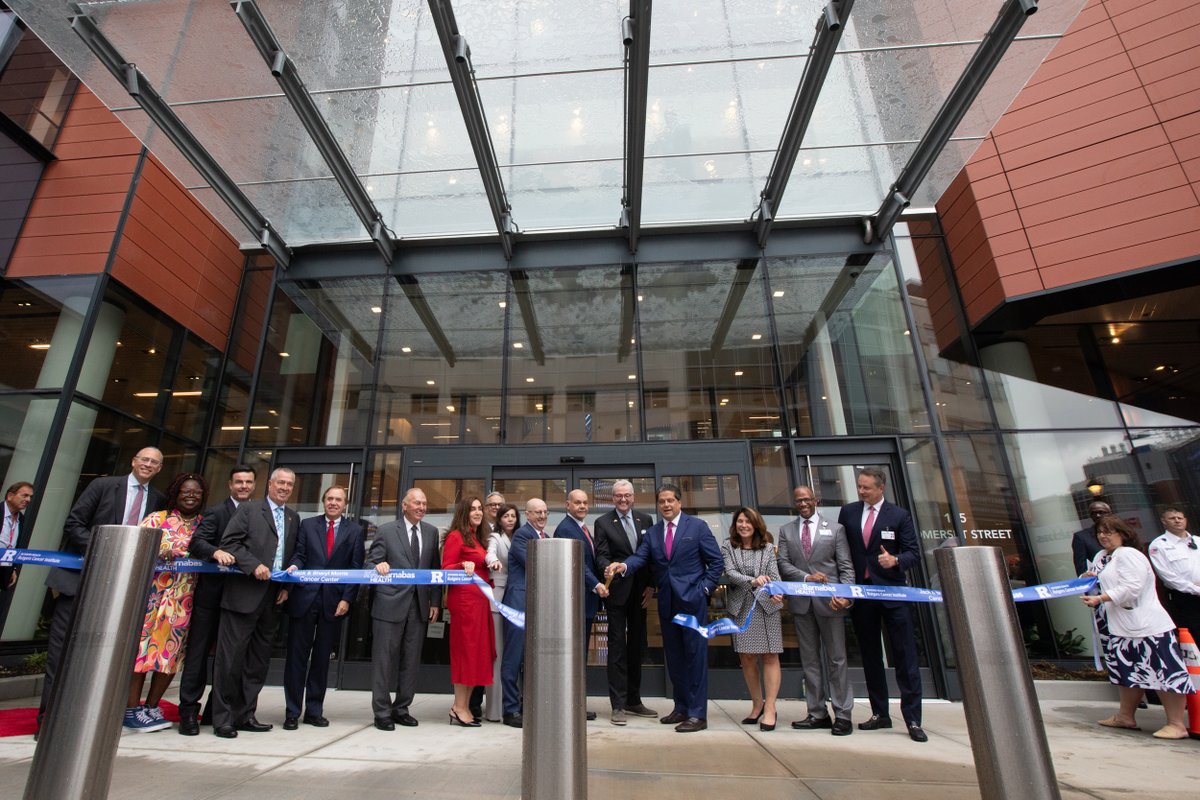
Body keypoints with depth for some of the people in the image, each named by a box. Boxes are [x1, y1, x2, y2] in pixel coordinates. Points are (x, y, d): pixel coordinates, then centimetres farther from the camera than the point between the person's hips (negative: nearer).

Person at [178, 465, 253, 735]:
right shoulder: (216, 512, -2)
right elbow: (196, 543, -14)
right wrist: (216, 552, -32)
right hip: (212, 592, -4)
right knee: (198, 651, 3)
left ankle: (216, 710, 23)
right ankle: (189, 711, 12)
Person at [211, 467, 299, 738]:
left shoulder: (294, 518, 15)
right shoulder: (248, 509, 1)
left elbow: (293, 556, 15)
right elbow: (229, 542, -7)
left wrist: (287, 586, 4)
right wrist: (254, 566, -17)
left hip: (273, 596, 5)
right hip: (245, 593, -5)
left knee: (259, 659, 10)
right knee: (231, 656, 0)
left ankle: (245, 715, 20)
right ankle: (223, 718, 11)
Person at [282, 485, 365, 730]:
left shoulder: (355, 531, 5)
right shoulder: (307, 525, 9)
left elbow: (356, 568, 2)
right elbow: (299, 555, 4)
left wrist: (346, 599, -6)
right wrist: (294, 566, -19)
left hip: (334, 602, 0)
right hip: (304, 598, 0)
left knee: (322, 658, 9)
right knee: (297, 656, 6)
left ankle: (314, 711, 21)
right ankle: (292, 712, 18)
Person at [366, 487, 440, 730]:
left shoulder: (431, 532, 9)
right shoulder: (386, 531, -2)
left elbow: (435, 569, 11)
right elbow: (369, 564, -3)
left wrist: (435, 602, 6)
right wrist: (378, 567, -27)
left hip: (420, 605, 4)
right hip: (391, 605, -4)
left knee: (411, 661, 10)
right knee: (384, 659, 4)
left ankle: (401, 709, 24)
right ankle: (382, 712, 17)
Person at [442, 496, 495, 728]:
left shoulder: (479, 538, 18)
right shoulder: (456, 536, -6)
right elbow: (445, 569, -10)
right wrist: (463, 566, -26)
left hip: (480, 599, 8)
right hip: (464, 598, -8)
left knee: (478, 652, 9)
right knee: (466, 650, -3)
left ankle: (464, 706, 17)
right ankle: (459, 709, 6)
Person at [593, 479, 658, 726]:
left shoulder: (645, 520, 9)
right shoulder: (603, 522, -1)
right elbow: (601, 555, -9)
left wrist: (650, 585, 1)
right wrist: (608, 568, -31)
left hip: (640, 592, 4)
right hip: (617, 592, -4)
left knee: (637, 647, 13)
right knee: (617, 647, 0)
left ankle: (634, 701, 26)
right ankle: (618, 705, 7)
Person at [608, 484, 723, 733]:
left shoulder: (697, 526, -1)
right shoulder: (652, 532, 10)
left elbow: (716, 561, -1)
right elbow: (640, 557, -4)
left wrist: (705, 588, -8)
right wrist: (624, 565, -24)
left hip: (692, 601, -5)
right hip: (667, 603, 5)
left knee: (695, 656, -1)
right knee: (674, 657, 13)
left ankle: (697, 714, 7)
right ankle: (681, 708, 26)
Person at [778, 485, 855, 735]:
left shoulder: (835, 529, 5)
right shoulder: (786, 530, 10)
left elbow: (846, 567, 0)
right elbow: (783, 564, 3)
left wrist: (845, 595, -14)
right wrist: (807, 578, -12)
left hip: (829, 601, -2)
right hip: (801, 602, 2)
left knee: (837, 658, 3)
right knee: (810, 660, 9)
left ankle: (842, 715, 13)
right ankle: (818, 714, 18)